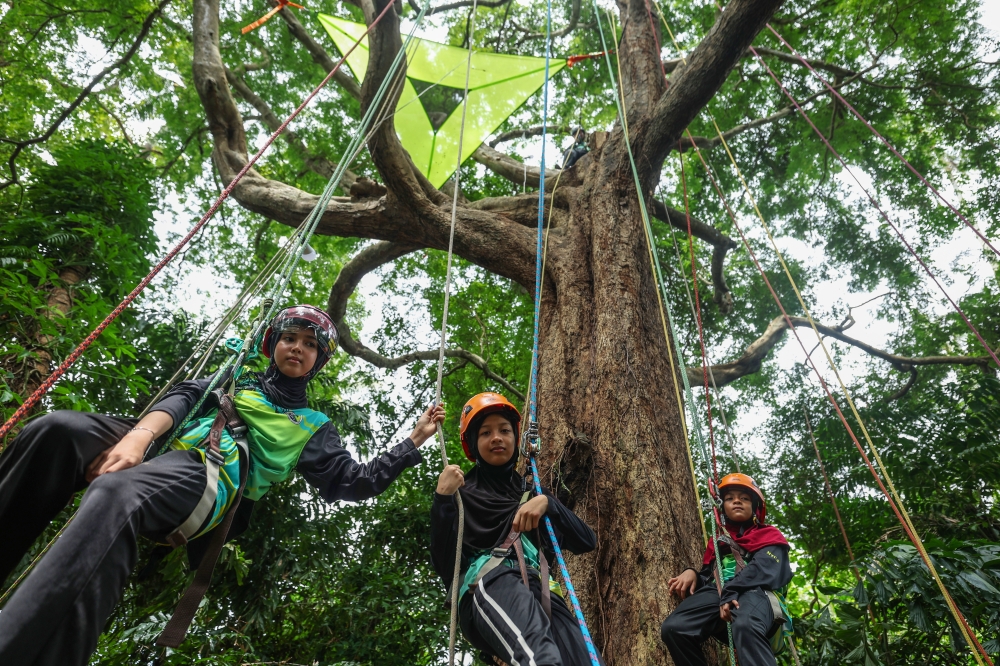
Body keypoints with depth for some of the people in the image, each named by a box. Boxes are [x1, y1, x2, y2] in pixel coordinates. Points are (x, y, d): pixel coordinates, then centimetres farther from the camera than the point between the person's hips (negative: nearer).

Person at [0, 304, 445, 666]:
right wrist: (140, 434, -12)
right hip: (159, 447, 4)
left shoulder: (312, 427, 26)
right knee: (58, 430, -27)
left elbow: (353, 483, 19)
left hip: (210, 479, -3)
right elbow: (184, 398, 11)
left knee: (115, 495, -37)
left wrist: (414, 441, 15)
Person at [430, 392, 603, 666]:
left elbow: (587, 541, 17)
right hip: (487, 586, -4)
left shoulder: (531, 492, 28)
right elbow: (445, 564, 4)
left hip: (540, 593, 4)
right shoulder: (462, 492, 17)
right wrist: (442, 500, -7)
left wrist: (547, 503, 1)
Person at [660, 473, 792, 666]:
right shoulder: (719, 541, 33)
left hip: (754, 592, -4)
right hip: (718, 592, 4)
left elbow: (762, 569, -2)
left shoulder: (769, 535, 19)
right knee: (673, 628, -26)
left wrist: (730, 592, -20)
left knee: (745, 627, -42)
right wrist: (692, 573, 2)